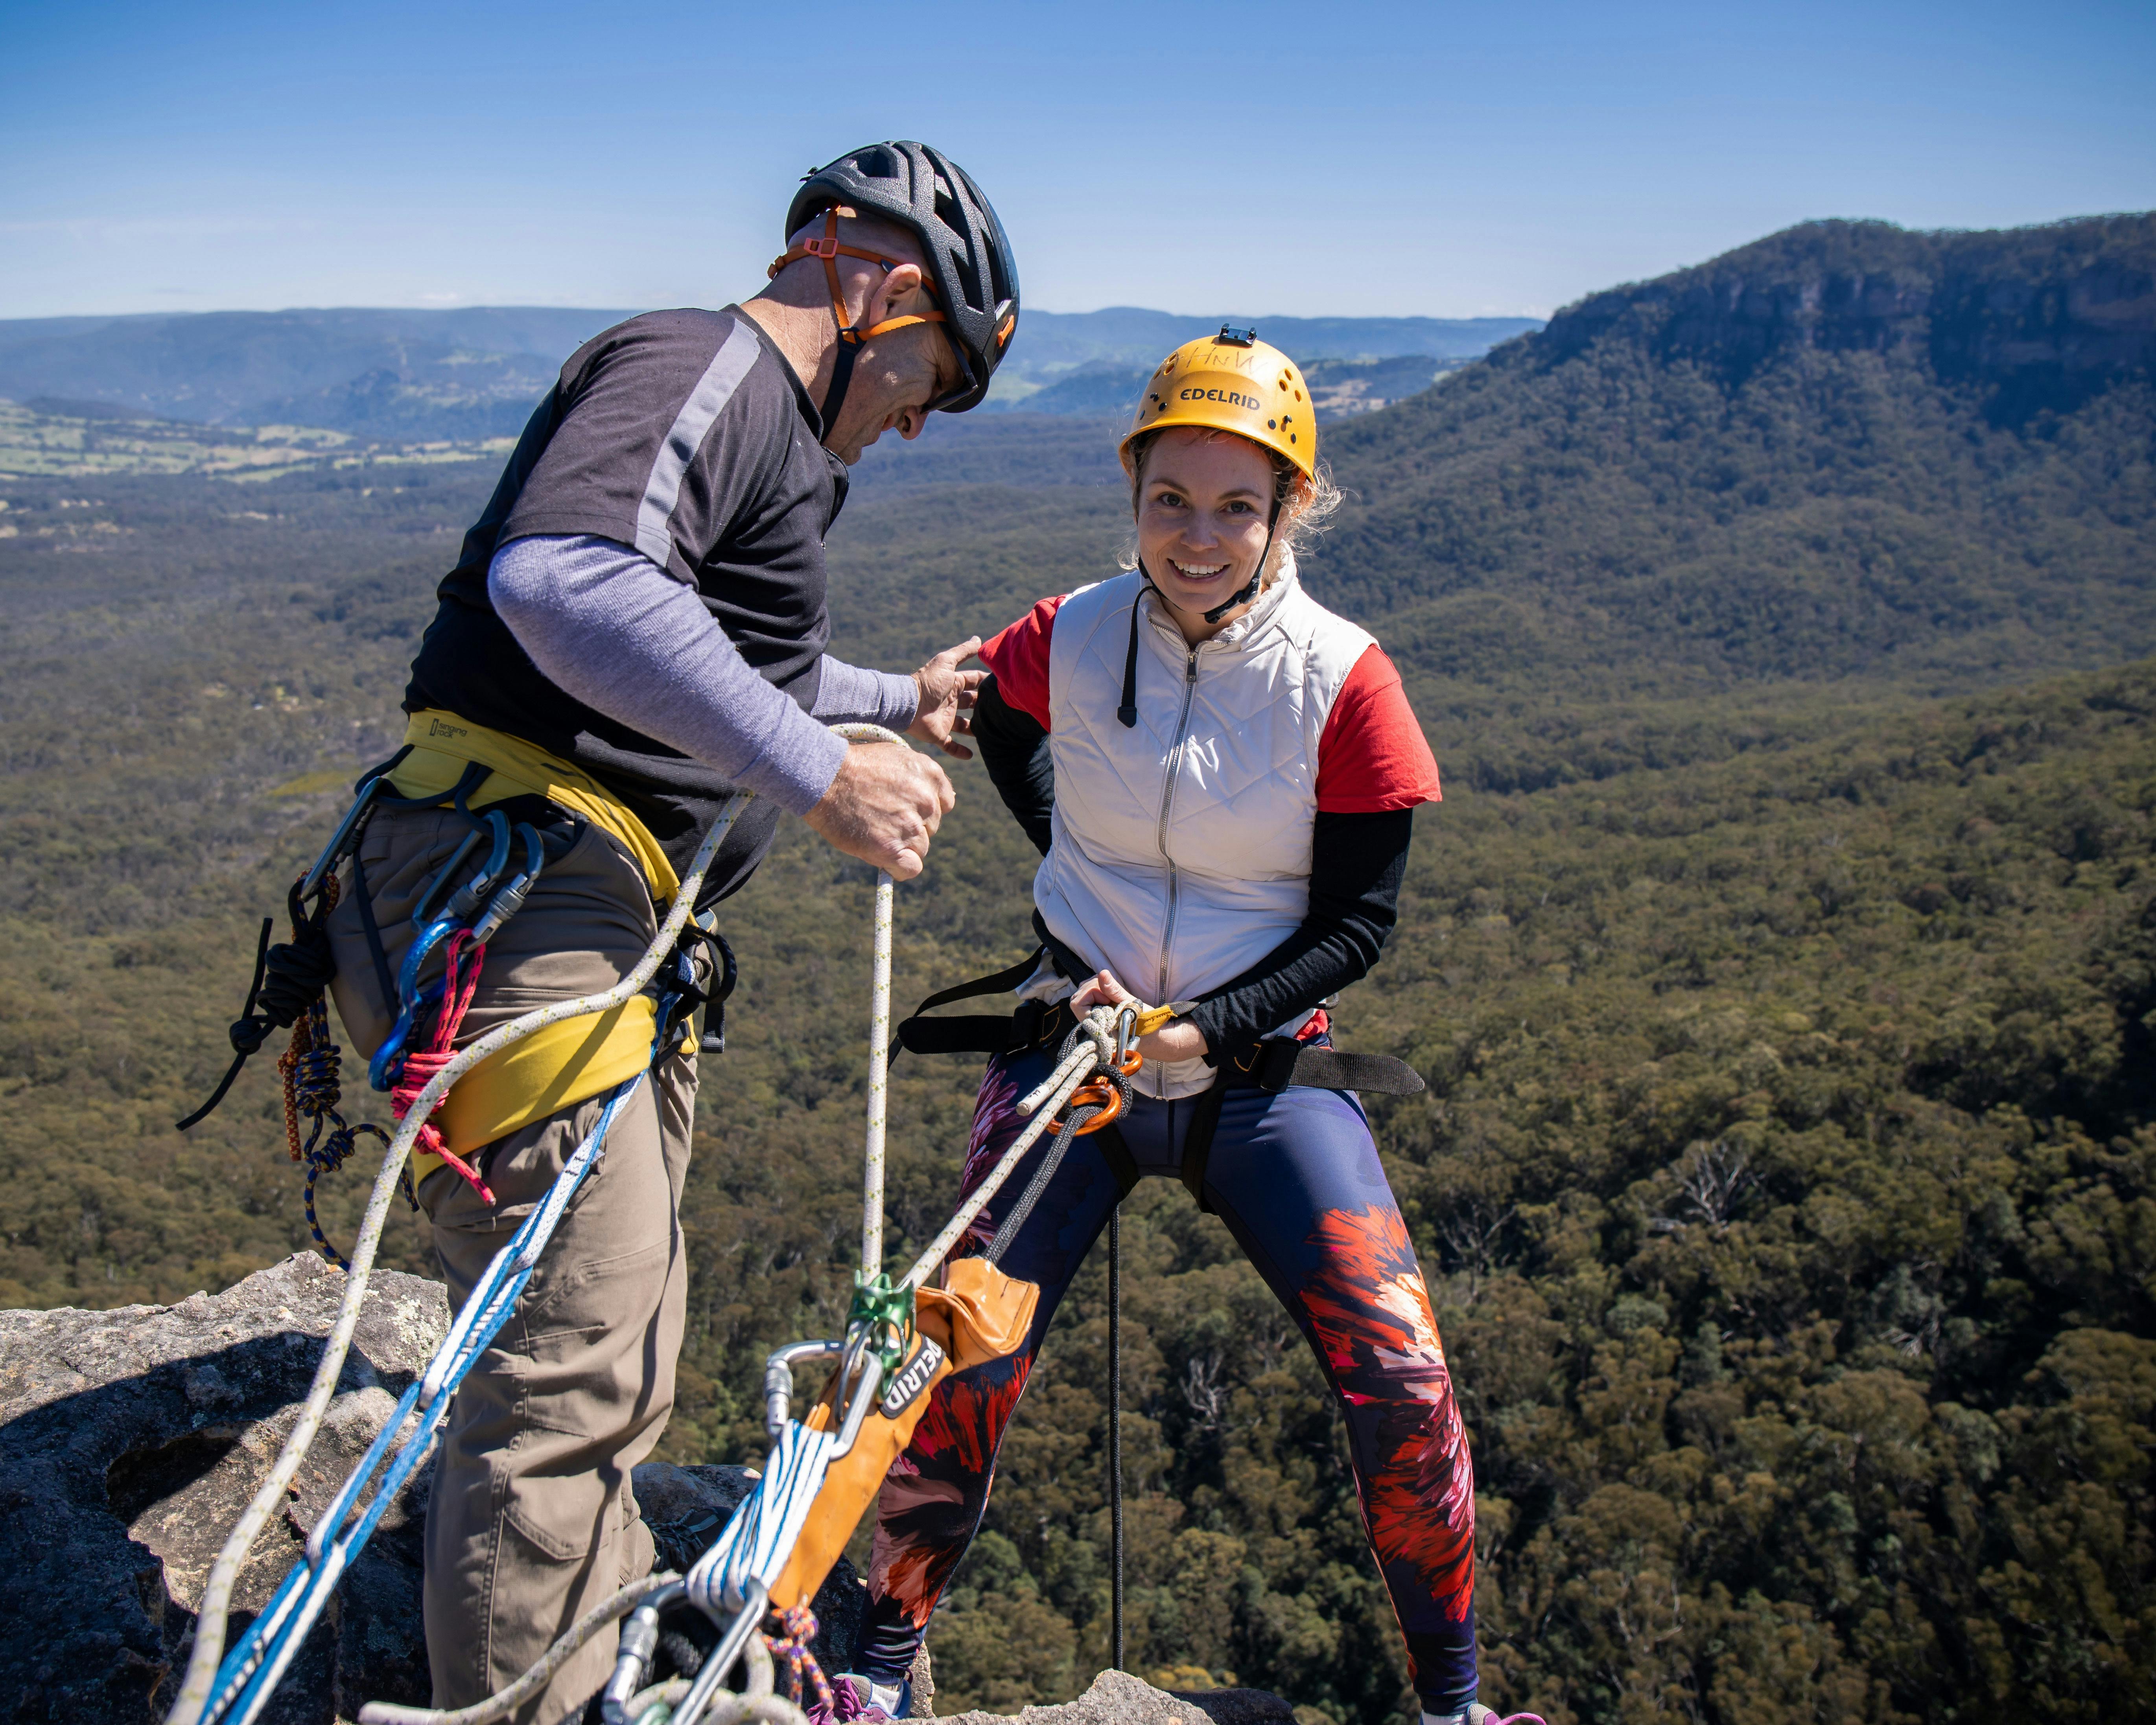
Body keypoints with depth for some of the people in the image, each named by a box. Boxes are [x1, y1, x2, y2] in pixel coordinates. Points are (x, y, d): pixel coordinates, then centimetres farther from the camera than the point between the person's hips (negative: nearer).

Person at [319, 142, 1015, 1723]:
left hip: (618, 926, 11)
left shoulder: (771, 436, 23)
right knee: (574, 1361, -9)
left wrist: (895, 703, 47)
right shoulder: (703, 365, -10)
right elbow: (562, 580, -30)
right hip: (518, 893, -11)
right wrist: (823, 772, -27)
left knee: (618, 1346, 20)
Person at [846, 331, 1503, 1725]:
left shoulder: (1342, 679, -11)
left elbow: (1357, 923, -7)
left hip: (1264, 1064, -1)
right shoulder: (1068, 641, -6)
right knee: (963, 1353, -8)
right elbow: (997, 720, 20)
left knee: (1400, 1382, -9)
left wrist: (1210, 1028, -19)